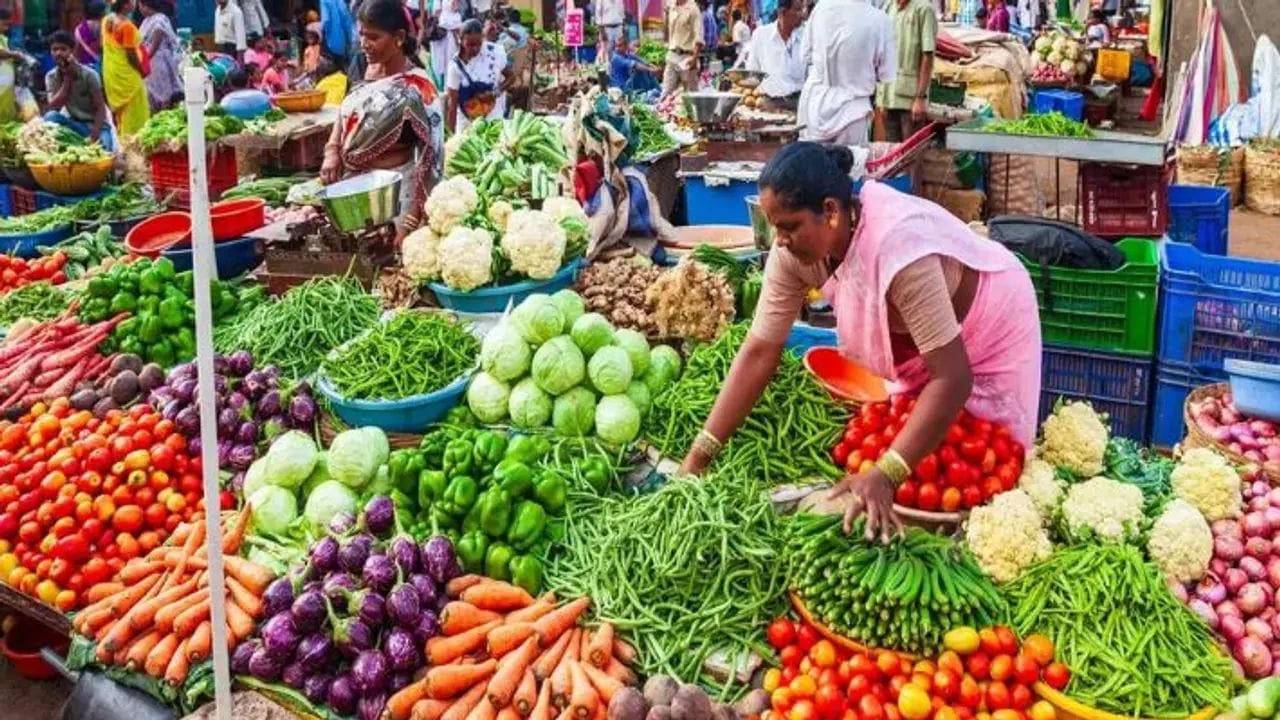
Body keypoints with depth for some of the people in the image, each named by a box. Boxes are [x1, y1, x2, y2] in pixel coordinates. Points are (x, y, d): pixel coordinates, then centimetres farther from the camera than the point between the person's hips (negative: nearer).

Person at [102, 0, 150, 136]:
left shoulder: (106, 20, 4)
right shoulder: (127, 25, -21)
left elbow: (103, 44, 12)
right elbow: (131, 54, -19)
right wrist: (142, 71, -6)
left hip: (110, 71, 8)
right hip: (126, 73, -8)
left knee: (118, 109, 17)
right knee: (133, 112, 1)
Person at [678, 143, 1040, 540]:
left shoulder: (898, 248, -42)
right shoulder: (795, 249, -24)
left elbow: (953, 379, -42)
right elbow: (759, 351, -19)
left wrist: (884, 476, -48)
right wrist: (699, 455, -24)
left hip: (989, 326, -5)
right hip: (914, 338, 6)